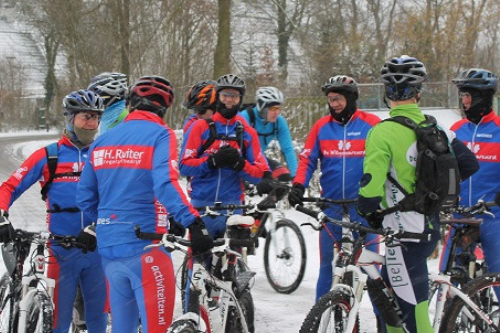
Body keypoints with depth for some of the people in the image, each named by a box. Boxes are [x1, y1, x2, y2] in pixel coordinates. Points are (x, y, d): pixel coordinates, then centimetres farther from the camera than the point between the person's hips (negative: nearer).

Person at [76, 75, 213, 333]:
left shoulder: (103, 141, 12)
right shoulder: (160, 135, -6)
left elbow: (84, 198, 15)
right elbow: (166, 185, -22)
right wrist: (194, 223, -26)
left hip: (108, 247, 6)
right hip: (143, 247, -6)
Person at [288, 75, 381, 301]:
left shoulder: (371, 124, -1)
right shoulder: (321, 126, 7)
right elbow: (307, 159, 7)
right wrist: (298, 186, -10)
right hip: (331, 209, 2)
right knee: (327, 265, 6)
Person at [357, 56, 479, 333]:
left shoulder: (383, 132, -15)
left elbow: (371, 186, -21)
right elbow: (468, 164, 11)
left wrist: (369, 211, 0)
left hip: (405, 235, -7)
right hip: (431, 227, 8)